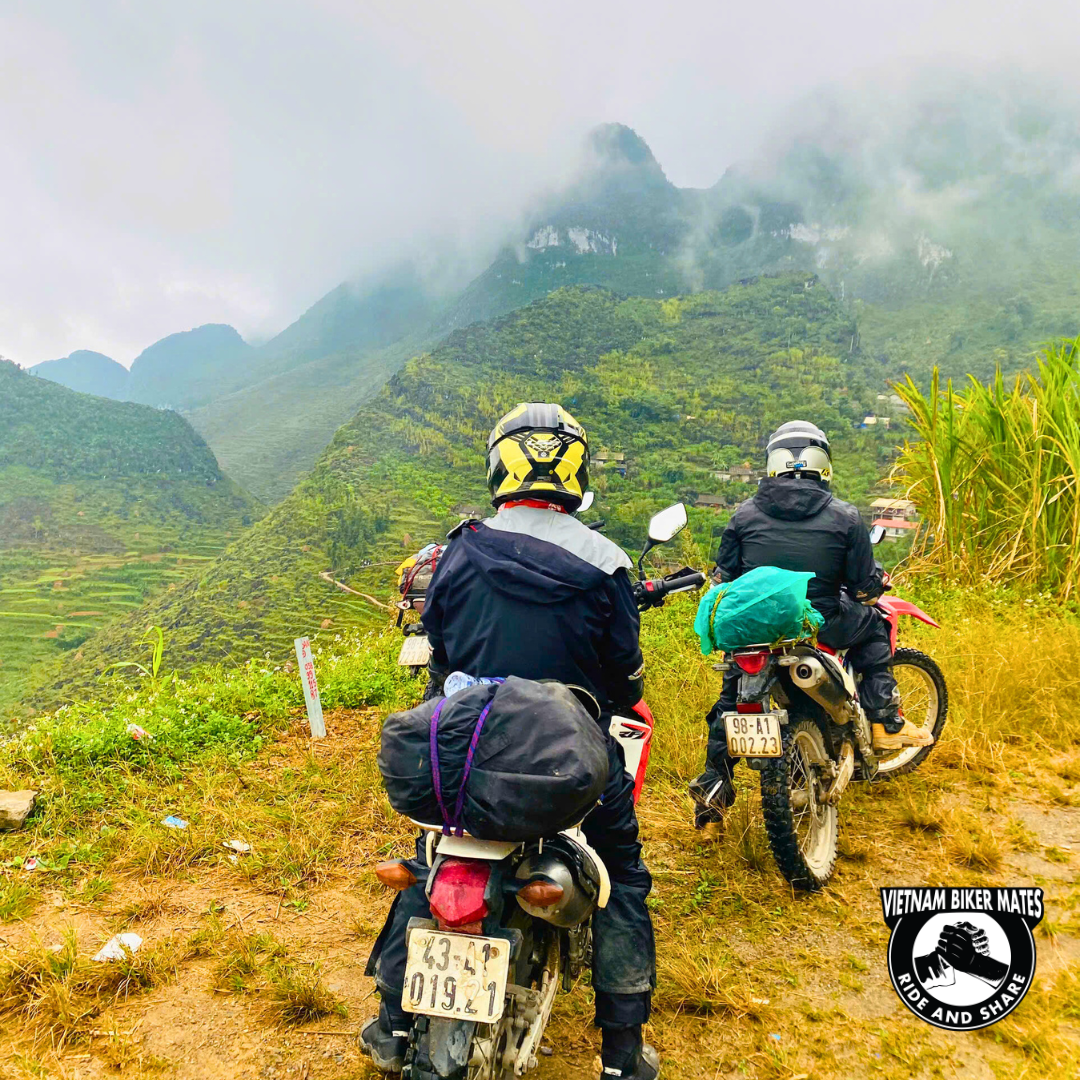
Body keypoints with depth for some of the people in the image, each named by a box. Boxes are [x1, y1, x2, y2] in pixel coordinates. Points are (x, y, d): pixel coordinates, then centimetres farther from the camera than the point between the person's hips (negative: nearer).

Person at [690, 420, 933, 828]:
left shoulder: (745, 514, 2)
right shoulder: (844, 517, -3)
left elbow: (723, 579, 6)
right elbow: (864, 589, 1)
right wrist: (878, 583, 25)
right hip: (821, 626, -2)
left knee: (732, 692, 26)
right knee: (872, 624, 26)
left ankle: (715, 780, 20)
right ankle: (886, 722, 23)